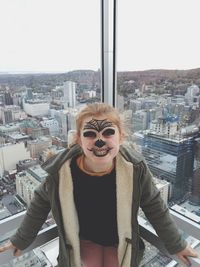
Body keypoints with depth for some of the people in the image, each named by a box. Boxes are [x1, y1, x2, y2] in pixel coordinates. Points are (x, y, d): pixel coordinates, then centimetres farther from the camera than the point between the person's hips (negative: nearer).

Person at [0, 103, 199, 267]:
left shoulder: (134, 168, -27)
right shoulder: (62, 171, -27)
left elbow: (154, 207, -10)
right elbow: (40, 204, -7)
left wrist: (176, 245, 2)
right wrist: (21, 240, 6)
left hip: (121, 242, 1)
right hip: (83, 241, 0)